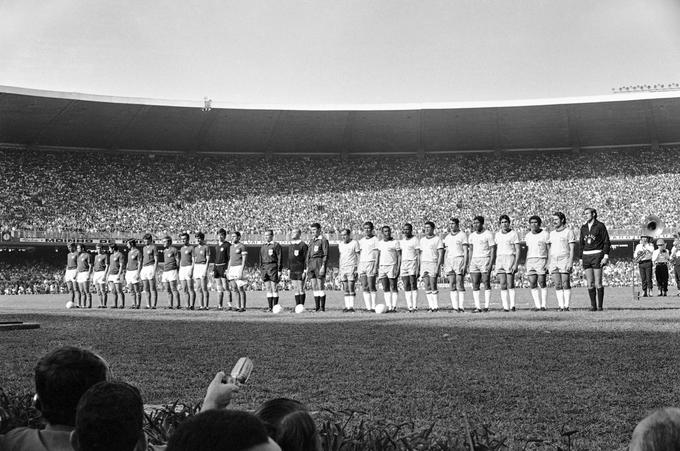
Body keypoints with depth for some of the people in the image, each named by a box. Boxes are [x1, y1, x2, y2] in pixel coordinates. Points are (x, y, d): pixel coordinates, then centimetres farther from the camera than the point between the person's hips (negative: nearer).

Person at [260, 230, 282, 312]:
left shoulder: (276, 245, -3)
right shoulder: (262, 246, 16)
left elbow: (279, 258, -6)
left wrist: (279, 271, -12)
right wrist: (261, 270, 14)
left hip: (273, 267, -6)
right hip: (265, 268, 6)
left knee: (274, 289, -3)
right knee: (268, 289, 7)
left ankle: (275, 307, 0)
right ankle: (270, 307, 9)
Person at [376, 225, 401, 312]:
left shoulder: (395, 242, -2)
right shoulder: (380, 243, 13)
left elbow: (399, 256, -3)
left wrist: (398, 268, -12)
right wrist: (377, 268, 15)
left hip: (392, 266, -5)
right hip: (382, 266, 5)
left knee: (393, 288, -5)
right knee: (385, 288, 2)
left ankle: (394, 307, -5)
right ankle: (388, 307, 3)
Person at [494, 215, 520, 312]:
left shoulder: (514, 234, -1)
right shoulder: (498, 234, 14)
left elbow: (518, 250, -4)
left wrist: (516, 264, -14)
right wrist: (496, 264, 16)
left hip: (510, 258, -4)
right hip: (500, 259, 4)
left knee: (510, 284, -9)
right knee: (503, 284, -3)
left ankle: (512, 305, -5)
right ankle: (505, 307, -6)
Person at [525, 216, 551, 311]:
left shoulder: (545, 234, 0)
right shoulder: (527, 236, 15)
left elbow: (549, 250, -1)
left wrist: (548, 263, -9)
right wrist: (526, 264, 15)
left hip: (541, 259, -5)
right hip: (530, 260, 5)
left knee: (542, 283, -8)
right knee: (532, 284, -1)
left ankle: (544, 305, -3)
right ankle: (537, 305, 2)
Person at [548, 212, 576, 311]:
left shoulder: (569, 232, -1)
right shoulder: (552, 233, 17)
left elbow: (572, 249, -6)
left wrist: (570, 262, -15)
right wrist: (549, 262, 14)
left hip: (565, 260, -6)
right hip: (554, 262, 6)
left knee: (566, 284, -7)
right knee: (557, 285, 2)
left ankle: (566, 306, -6)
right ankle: (561, 306, 3)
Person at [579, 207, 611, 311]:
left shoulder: (600, 226, -3)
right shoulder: (583, 228, 13)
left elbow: (606, 242, -4)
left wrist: (606, 256, -13)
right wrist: (581, 259, 14)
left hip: (597, 255, -5)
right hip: (586, 255, 5)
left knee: (598, 283, -6)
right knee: (590, 283, 3)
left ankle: (600, 305, 0)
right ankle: (593, 305, 9)